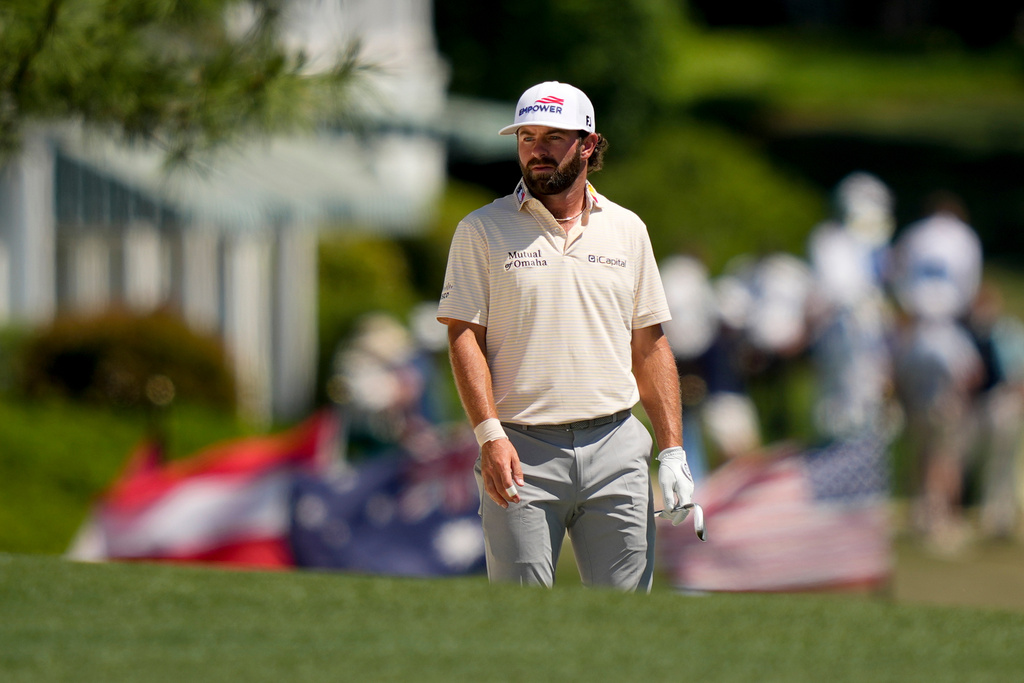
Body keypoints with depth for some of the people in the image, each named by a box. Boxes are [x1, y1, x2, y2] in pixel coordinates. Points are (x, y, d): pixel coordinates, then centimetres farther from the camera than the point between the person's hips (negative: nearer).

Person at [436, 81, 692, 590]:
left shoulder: (627, 230, 13)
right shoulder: (482, 231, 4)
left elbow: (649, 346, 14)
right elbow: (464, 337, -2)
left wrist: (673, 452, 5)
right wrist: (490, 436, -16)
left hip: (615, 448, 3)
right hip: (522, 452, -3)